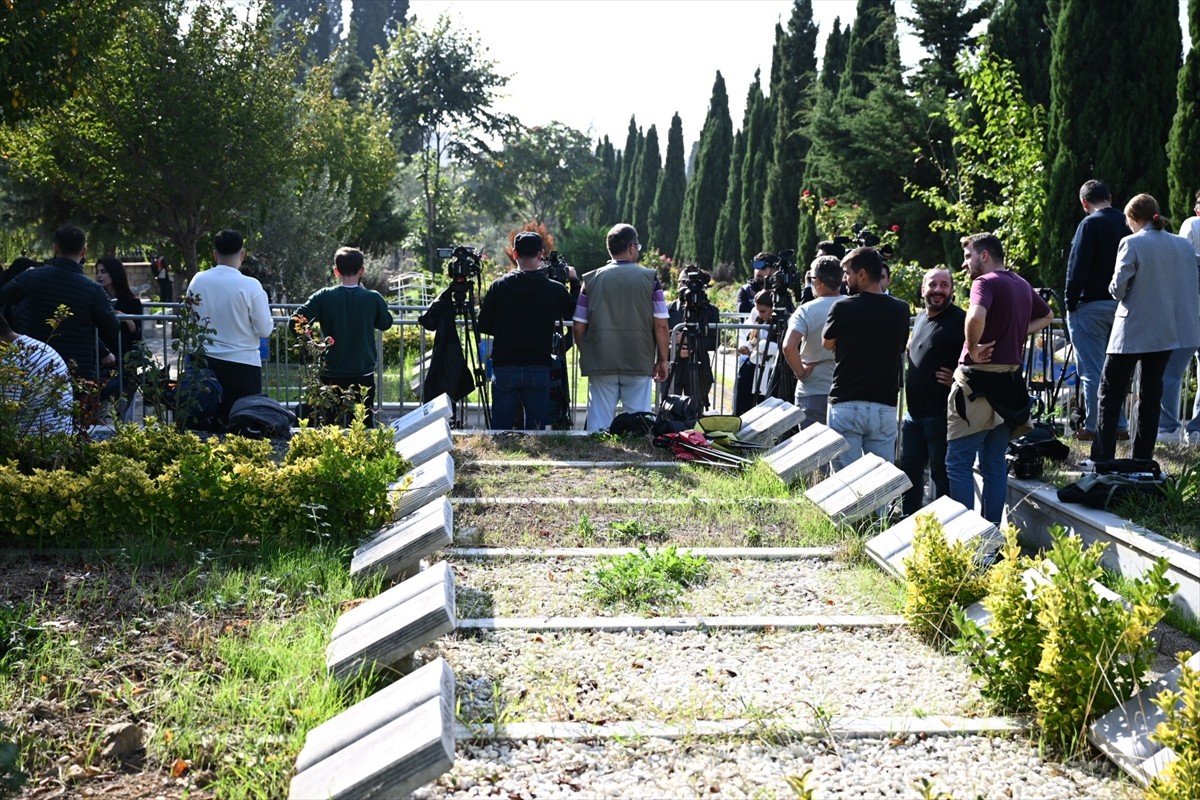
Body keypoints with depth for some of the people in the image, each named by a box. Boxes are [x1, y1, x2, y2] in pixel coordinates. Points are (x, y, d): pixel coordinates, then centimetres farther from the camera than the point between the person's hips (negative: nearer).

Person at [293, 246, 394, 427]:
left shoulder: (323, 297, -8)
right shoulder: (373, 299, -7)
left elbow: (296, 322, -12)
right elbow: (385, 323, 12)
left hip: (332, 376, 0)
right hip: (364, 376, 0)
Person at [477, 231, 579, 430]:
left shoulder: (498, 286, -2)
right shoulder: (554, 289, -5)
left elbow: (484, 326, 3)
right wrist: (574, 281, 20)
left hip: (504, 368, 1)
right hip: (539, 369, -1)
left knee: (500, 429, 6)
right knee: (535, 432, 5)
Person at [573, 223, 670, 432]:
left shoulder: (591, 279, 3)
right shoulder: (650, 278, -1)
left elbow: (578, 325, 3)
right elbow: (661, 325, -3)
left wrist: (585, 356, 17)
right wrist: (662, 359, 7)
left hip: (600, 363, 1)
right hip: (640, 364, -1)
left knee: (599, 423, 5)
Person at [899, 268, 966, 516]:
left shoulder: (960, 320, -10)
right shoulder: (919, 318, 15)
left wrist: (959, 379, -21)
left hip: (941, 414, -8)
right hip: (913, 412, 8)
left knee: (940, 472, -1)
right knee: (910, 468, 15)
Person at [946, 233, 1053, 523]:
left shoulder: (985, 282, -11)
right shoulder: (1022, 285, 15)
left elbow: (976, 316, -32)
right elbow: (1047, 316, 33)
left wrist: (973, 349, -16)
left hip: (979, 380, -8)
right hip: (1011, 380, 8)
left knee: (959, 463, -3)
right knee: (995, 464, 13)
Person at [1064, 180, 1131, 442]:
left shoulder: (1090, 224, -12)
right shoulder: (1126, 223, 8)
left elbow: (1078, 266, -16)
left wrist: (1070, 302, -9)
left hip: (1091, 305, -7)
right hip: (1121, 305, 7)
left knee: (1092, 370, -2)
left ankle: (1093, 427, 1)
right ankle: (1118, 424, 19)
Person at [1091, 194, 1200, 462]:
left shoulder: (1132, 244, -12)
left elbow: (1118, 288, -16)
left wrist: (1115, 287, 6)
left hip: (1133, 331, -5)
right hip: (1169, 330, 5)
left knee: (1111, 390, 2)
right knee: (1151, 392, 12)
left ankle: (1102, 457, -3)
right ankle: (1143, 458, 13)